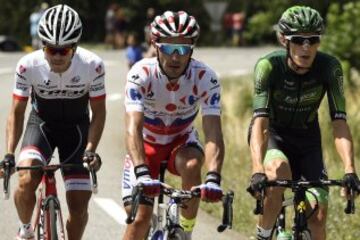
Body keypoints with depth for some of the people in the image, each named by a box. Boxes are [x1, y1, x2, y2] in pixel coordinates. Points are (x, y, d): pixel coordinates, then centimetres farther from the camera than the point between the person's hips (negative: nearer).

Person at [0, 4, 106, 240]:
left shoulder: (92, 65, -25)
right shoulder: (28, 65, -25)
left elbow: (98, 112, -13)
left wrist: (91, 150, -26)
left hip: (76, 126, 0)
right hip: (42, 124, 0)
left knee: (79, 204, -7)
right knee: (26, 181, -26)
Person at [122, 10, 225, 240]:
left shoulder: (205, 78, -26)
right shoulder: (141, 74, -29)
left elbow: (213, 133, -34)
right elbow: (133, 128, -39)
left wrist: (213, 178, -52)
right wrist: (142, 173, -56)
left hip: (181, 141, 1)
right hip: (146, 144, 0)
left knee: (191, 165, -34)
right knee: (140, 217, -12)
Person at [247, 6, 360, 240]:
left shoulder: (329, 67, -23)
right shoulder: (268, 66, -29)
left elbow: (340, 122, -28)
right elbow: (260, 122, -37)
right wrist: (258, 171, -51)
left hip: (306, 138, 2)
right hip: (273, 135, -2)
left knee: (318, 213, -12)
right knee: (279, 171, -36)